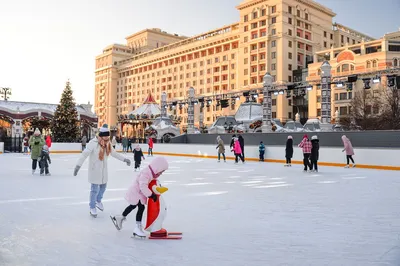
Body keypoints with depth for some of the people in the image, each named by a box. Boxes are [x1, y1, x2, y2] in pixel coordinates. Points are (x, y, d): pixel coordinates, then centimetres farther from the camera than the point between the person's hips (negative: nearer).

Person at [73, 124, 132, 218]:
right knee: (95, 189, 1)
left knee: (103, 186, 20)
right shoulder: (93, 143, -21)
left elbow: (114, 153, 14)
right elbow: (85, 154, -27)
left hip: (103, 170, 7)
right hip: (95, 170, -7)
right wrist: (78, 165, -36)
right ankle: (92, 207, 22)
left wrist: (124, 159, 17)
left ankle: (98, 201, 46)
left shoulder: (107, 143, 0)